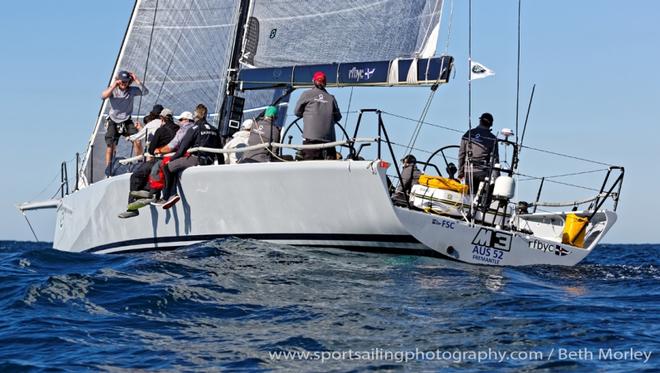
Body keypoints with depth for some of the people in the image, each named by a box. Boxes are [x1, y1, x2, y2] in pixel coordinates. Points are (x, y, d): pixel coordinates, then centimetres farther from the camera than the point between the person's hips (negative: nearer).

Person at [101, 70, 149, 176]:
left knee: (137, 141, -16)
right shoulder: (113, 90, -7)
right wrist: (114, 86, -28)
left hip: (127, 121, 1)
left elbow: (145, 92, -18)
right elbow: (103, 96, -25)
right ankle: (108, 172, 4)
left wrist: (136, 80, -22)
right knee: (110, 146, -5)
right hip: (113, 122, -1)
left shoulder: (132, 90, -4)